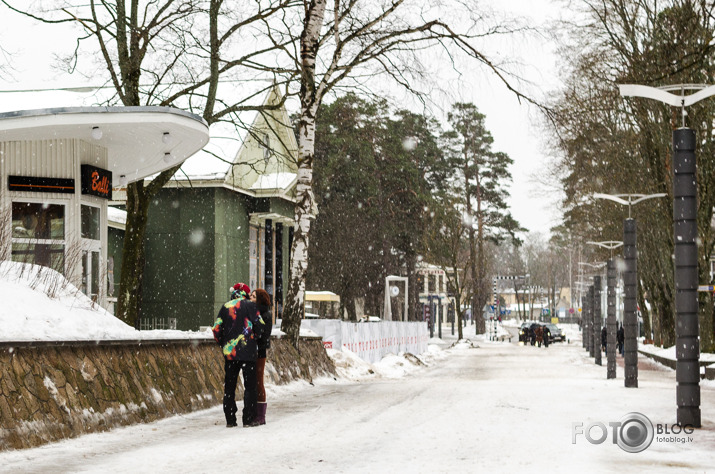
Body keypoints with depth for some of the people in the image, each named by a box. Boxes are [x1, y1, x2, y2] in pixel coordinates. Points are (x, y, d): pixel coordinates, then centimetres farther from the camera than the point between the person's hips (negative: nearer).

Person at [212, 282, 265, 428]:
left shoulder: (225, 307, 9)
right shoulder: (250, 306, -2)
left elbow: (216, 329, 7)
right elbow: (260, 326, -6)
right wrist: (256, 338, 12)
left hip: (229, 353, 4)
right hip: (248, 352, -3)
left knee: (229, 387, 9)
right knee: (250, 386, 2)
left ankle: (230, 420, 8)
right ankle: (248, 419, -2)